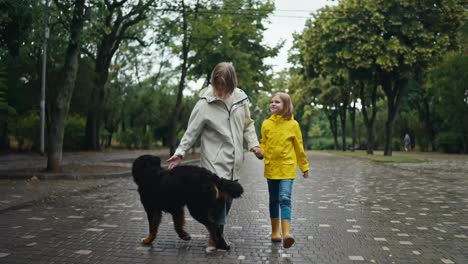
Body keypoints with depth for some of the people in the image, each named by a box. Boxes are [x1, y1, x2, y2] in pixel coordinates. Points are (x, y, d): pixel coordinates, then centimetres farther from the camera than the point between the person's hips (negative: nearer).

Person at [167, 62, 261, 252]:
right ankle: (216, 238, 1)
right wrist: (180, 152, -13)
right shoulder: (205, 103, -10)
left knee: (227, 199, 10)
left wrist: (253, 143, -1)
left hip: (233, 160, 5)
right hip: (214, 160, -5)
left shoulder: (241, 98, 2)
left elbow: (247, 125, 13)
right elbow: (192, 131, -6)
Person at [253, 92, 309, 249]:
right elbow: (264, 144, 11)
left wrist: (304, 167, 9)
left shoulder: (293, 124, -3)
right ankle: (275, 232, 25)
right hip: (271, 168, 3)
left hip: (287, 168, -3)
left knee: (285, 199, -16)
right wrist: (260, 153, -11)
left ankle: (286, 233, -20)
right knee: (274, 200, 13)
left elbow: (299, 147, 3)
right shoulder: (266, 124, 2)